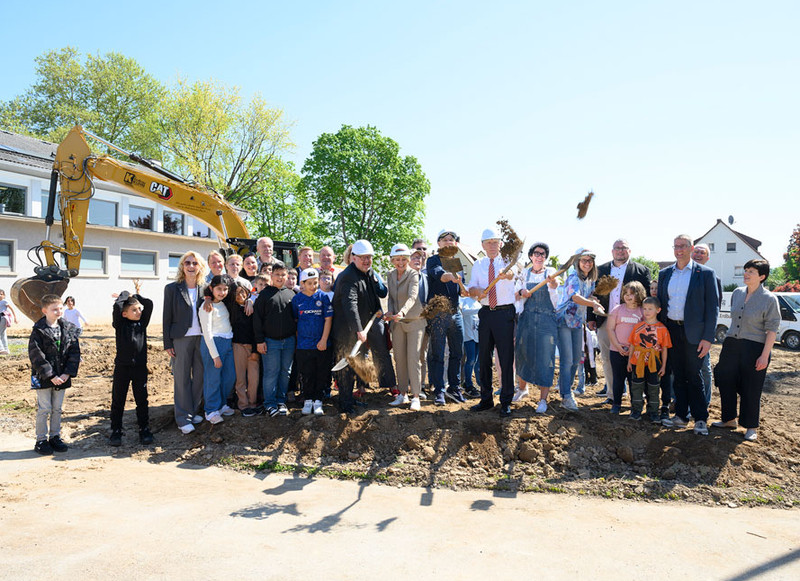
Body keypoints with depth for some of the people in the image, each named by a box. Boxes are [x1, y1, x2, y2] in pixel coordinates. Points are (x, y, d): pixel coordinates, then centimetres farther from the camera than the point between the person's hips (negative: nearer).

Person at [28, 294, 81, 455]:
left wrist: (68, 373, -8)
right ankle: (41, 440, 13)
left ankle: (55, 437, 24)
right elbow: (36, 356, -13)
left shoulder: (69, 329, 2)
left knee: (57, 408, 13)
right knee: (44, 409, 2)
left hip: (62, 377, 4)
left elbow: (74, 353, 2)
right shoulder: (39, 331, -10)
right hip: (43, 377, -4)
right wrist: (50, 375, -17)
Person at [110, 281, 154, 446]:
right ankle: (116, 431, 18)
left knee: (142, 400, 8)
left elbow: (149, 304, -2)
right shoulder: (120, 324, -2)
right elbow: (117, 306, -16)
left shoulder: (142, 322, 6)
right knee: (118, 400, 7)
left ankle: (144, 429, 19)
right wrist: (125, 294, -1)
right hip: (122, 366, -2)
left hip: (140, 366, 2)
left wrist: (137, 295, 8)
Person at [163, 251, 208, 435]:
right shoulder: (172, 288, 0)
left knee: (200, 376, 7)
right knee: (182, 378, 0)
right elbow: (167, 317, -1)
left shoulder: (205, 288, 8)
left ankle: (193, 411, 21)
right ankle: (183, 418, 7)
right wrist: (167, 343, -4)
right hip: (181, 338, -3)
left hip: (202, 337, 3)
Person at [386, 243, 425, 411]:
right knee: (399, 359, 7)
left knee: (413, 358, -9)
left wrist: (402, 312, -44)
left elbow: (412, 297, -27)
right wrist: (390, 312, -4)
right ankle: (403, 394, 18)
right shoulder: (390, 276, 7)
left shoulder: (413, 275, -12)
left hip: (414, 321, -5)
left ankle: (416, 396, -2)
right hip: (397, 322, 6)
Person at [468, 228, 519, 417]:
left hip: (505, 313, -4)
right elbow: (471, 290, 4)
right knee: (484, 357, 10)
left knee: (506, 357, -3)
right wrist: (477, 290, -20)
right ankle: (486, 399, 23)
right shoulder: (478, 265, 12)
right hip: (486, 314, 4)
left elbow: (511, 273, -25)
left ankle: (506, 402, 8)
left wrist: (506, 274, -49)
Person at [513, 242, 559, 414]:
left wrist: (552, 281, -42)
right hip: (527, 317, 3)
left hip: (547, 319, -2)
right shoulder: (525, 273, 10)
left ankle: (543, 399, 2)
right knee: (523, 352, 7)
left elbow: (555, 284, -19)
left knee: (545, 357, -5)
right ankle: (523, 388, 32)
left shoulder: (550, 271, 2)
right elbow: (516, 295, 12)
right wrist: (521, 293, -11)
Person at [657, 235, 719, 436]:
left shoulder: (705, 274, -3)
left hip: (693, 332, -4)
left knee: (694, 376, 3)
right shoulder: (664, 274, 9)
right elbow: (660, 303, 13)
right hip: (671, 330, 4)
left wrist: (708, 338, -11)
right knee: (678, 376, 11)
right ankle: (681, 416, 20)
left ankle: (700, 419, 15)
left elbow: (713, 307, -5)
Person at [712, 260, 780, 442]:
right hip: (731, 345, 5)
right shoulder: (737, 293, 6)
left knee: (750, 389, 3)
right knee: (726, 383, 9)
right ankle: (729, 419, 27)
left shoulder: (769, 299, -10)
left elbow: (772, 329, -11)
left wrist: (765, 355, -15)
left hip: (754, 348, -5)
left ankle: (751, 427, 20)